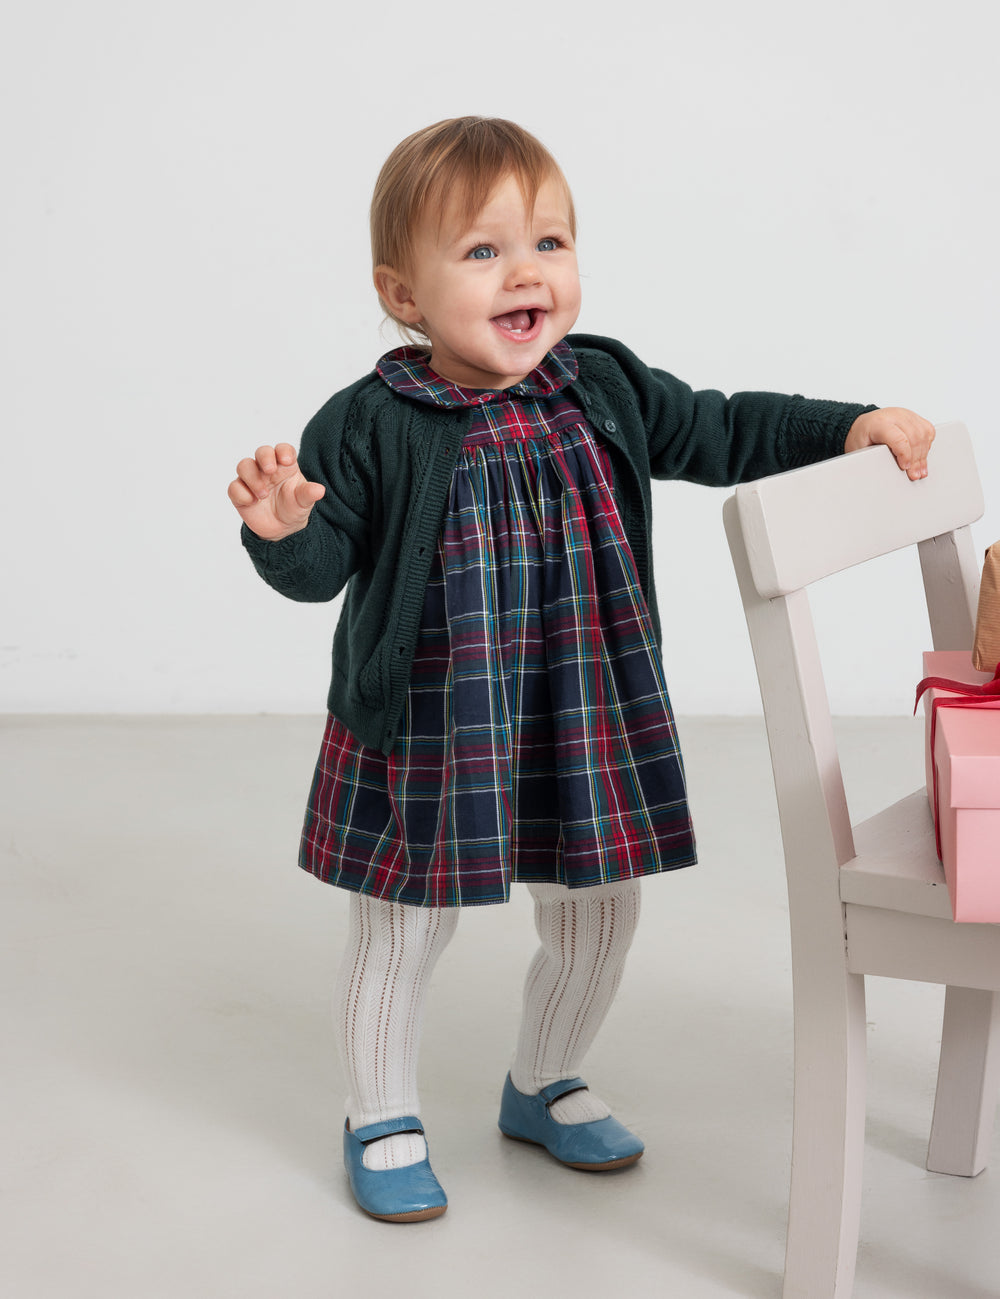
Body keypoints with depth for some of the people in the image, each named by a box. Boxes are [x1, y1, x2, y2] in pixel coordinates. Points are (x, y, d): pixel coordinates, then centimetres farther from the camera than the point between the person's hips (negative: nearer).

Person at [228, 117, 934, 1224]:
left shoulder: (606, 389, -1)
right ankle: (382, 1121, 33)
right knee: (401, 931, 8)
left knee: (596, 916, 17)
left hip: (586, 725, 4)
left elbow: (725, 433, 10)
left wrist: (851, 427, 1)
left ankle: (544, 1088, 43)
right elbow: (327, 561, -9)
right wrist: (283, 530, -31)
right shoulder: (370, 426, -13)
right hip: (429, 733, -4)